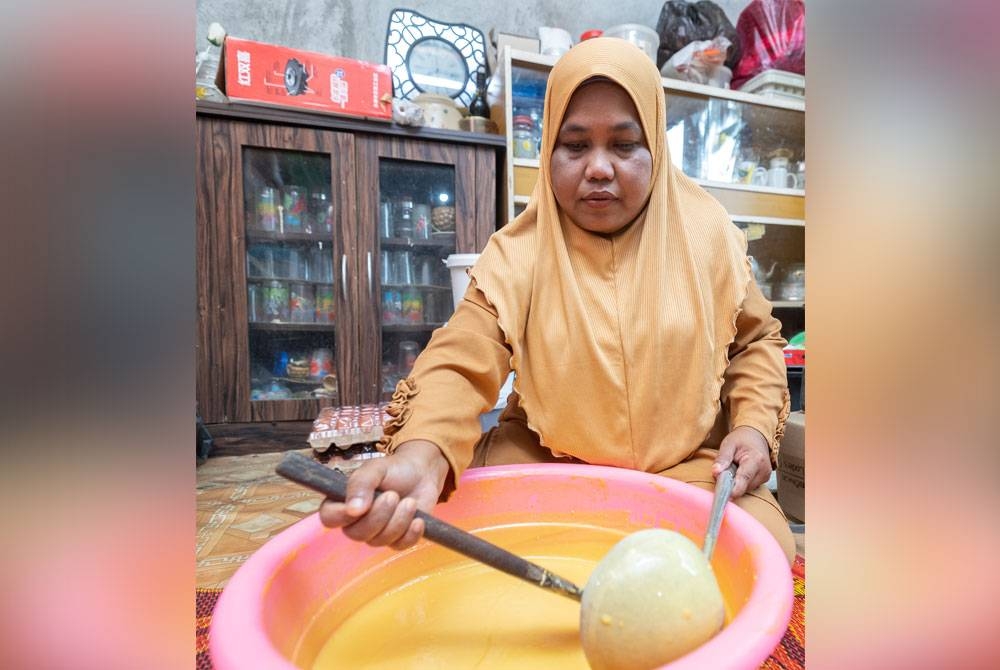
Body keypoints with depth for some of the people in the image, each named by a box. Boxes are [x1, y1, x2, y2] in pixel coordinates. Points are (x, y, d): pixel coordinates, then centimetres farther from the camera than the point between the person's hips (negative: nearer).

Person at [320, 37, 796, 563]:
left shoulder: (706, 234, -2)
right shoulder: (518, 253, -9)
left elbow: (755, 339, 11)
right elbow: (463, 365, -20)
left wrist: (753, 424, -7)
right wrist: (420, 453, -41)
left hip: (690, 467, 2)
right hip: (542, 464, -1)